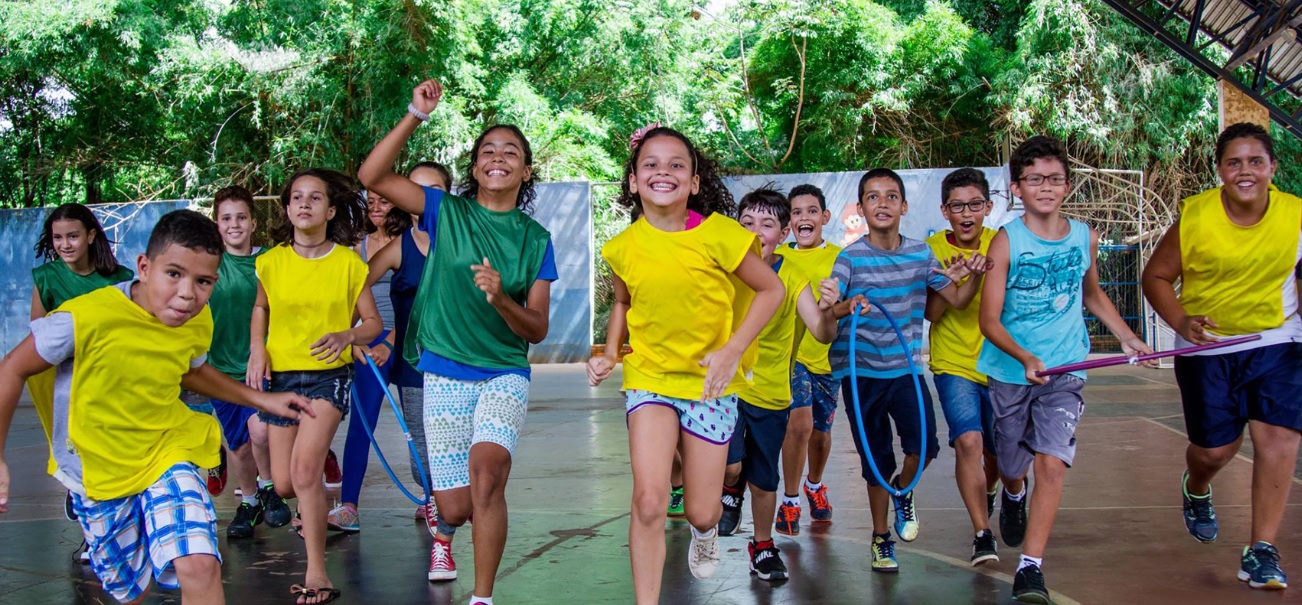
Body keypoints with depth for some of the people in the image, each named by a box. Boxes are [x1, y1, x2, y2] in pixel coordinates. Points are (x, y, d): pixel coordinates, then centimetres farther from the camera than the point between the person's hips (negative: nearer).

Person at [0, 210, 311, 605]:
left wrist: (260, 399, 9)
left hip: (167, 454, 2)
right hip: (98, 473, -2)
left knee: (200, 566, -22)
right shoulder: (87, 317, -28)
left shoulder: (198, 323, -11)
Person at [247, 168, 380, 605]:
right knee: (283, 484, 7)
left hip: (329, 375, -3)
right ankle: (313, 508, 46)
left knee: (305, 469, -21)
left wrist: (347, 335, -21)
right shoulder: (271, 261, -1)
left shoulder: (349, 263, -7)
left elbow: (373, 322, 0)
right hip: (280, 374, 3)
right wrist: (257, 348, 0)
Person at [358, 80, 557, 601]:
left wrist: (500, 299, -20)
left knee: (487, 473, -28)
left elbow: (537, 329, 0)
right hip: (444, 374, 0)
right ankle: (442, 531, 42)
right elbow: (372, 176, -7)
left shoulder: (535, 240, 3)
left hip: (505, 374, 0)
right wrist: (417, 116, -14)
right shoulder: (447, 212, 3)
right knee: (456, 508, 2)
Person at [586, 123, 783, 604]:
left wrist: (732, 352, -16)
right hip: (649, 377, 1)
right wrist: (610, 353, -1)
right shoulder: (624, 247, -4)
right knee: (649, 501, -15)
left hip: (710, 381, -1)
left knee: (701, 510, 7)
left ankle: (705, 530, 46)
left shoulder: (717, 233, -15)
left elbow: (771, 289, -7)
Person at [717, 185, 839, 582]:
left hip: (771, 392, 1)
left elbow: (823, 335, -18)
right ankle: (731, 493, 16)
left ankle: (763, 546, 37)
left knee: (764, 480, 13)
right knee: (730, 466, -20)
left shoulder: (793, 279, -8)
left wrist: (826, 311, -39)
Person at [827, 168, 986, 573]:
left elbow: (958, 300, 9)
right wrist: (848, 306, -36)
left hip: (905, 368, 2)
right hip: (860, 371, -2)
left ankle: (902, 490, 20)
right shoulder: (851, 258, -7)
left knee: (923, 445, -16)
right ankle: (881, 538, 28)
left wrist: (973, 277, -11)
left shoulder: (920, 254, 2)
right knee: (876, 460, 6)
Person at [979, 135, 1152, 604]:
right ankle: (1012, 498, 52)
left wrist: (1127, 338, 19)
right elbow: (989, 320, -15)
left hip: (1065, 371, 1)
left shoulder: (1085, 237, 1)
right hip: (1009, 371, -1)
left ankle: (1030, 567, -8)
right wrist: (1025, 358, -30)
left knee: (1051, 463, -15)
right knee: (1012, 466, 15)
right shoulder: (1007, 241, -11)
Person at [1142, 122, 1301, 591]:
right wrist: (1181, 322, -21)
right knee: (1214, 448, 7)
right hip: (1206, 346, -1)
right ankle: (1196, 490, 46)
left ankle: (1261, 550, -1)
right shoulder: (1194, 217, -14)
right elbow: (1156, 276, -5)